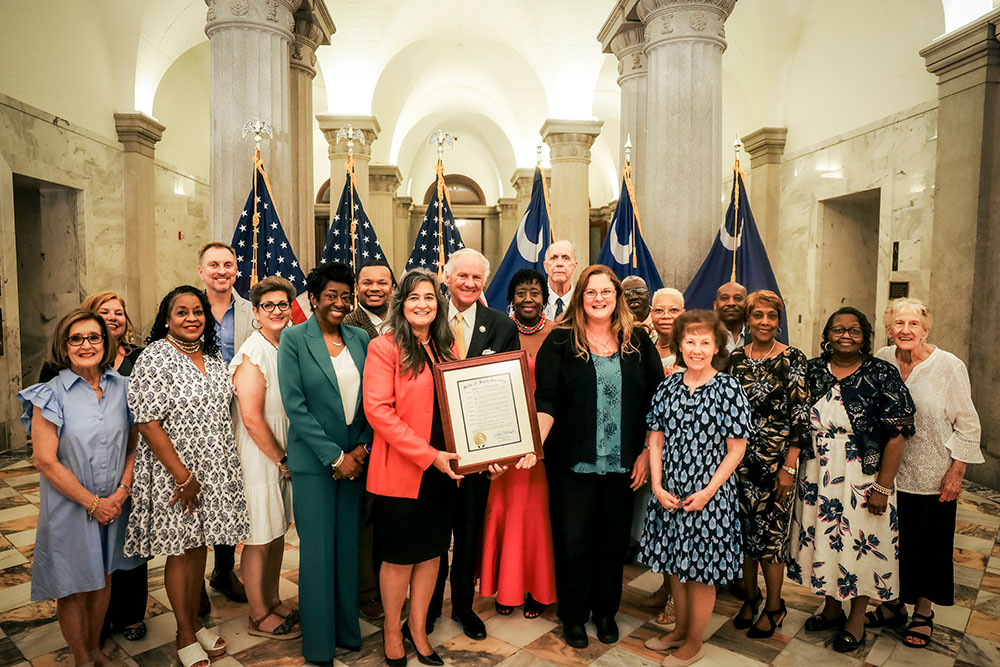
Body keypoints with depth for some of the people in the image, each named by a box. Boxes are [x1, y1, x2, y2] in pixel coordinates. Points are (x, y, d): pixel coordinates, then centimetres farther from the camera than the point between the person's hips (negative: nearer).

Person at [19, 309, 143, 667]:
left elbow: (134, 445, 5)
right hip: (70, 507, -3)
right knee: (73, 586, 10)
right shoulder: (50, 394, -11)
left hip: (114, 504, 4)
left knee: (103, 576, 18)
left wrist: (122, 490, -7)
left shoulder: (121, 388, -1)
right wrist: (92, 502, -13)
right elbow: (46, 461, -13)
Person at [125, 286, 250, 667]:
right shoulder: (155, 358, -13)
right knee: (179, 551, 6)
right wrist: (182, 476, -17)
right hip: (173, 474, -6)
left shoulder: (213, 356, 7)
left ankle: (195, 622, 32)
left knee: (199, 546, 16)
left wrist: (223, 470, 10)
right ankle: (184, 636, 23)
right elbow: (148, 424, -17)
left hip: (213, 471, 6)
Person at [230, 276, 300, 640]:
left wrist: (288, 457, 8)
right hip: (259, 458, -8)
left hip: (282, 456, 8)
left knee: (278, 531, 18)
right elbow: (252, 419, -21)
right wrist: (281, 459, -12)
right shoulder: (252, 354, -17)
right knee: (259, 538, 5)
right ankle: (259, 617, 21)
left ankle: (273, 602, 35)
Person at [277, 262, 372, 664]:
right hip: (314, 461, -3)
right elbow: (295, 406, -12)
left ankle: (348, 629, 30)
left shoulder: (360, 339, 6)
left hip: (356, 458, 4)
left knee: (349, 545, 12)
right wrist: (335, 457, -13)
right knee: (317, 550, 6)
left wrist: (363, 447, -5)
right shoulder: (293, 339, -6)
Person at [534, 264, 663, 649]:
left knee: (613, 539, 13)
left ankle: (606, 611, 34)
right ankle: (574, 615, 28)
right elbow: (546, 401, -8)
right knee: (573, 541, 7)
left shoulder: (638, 342, 4)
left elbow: (656, 401, 5)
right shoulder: (560, 341, -3)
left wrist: (646, 453, 0)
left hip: (623, 464, 2)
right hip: (573, 462, -2)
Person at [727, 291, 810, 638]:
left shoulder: (793, 360, -7)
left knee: (772, 528, 4)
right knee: (744, 526, 11)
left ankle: (774, 606, 23)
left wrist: (789, 467, -12)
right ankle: (750, 596, 31)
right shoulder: (735, 358, 4)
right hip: (740, 457, 4)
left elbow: (801, 416, -8)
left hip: (778, 460, -3)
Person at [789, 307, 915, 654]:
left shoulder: (883, 374, -8)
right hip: (818, 477, 4)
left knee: (861, 544, 7)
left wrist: (882, 488, -14)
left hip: (864, 479, -3)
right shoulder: (812, 370, 2)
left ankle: (857, 620, 28)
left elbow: (897, 433, -11)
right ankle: (832, 608, 36)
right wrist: (791, 468, 3)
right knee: (824, 538, 14)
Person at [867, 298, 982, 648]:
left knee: (928, 545, 11)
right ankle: (894, 604, 34)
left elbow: (968, 425, -6)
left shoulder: (949, 366, -12)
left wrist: (956, 472, -9)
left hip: (932, 478, -3)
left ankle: (923, 612, 31)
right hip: (888, 474, 3)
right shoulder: (881, 360, -3)